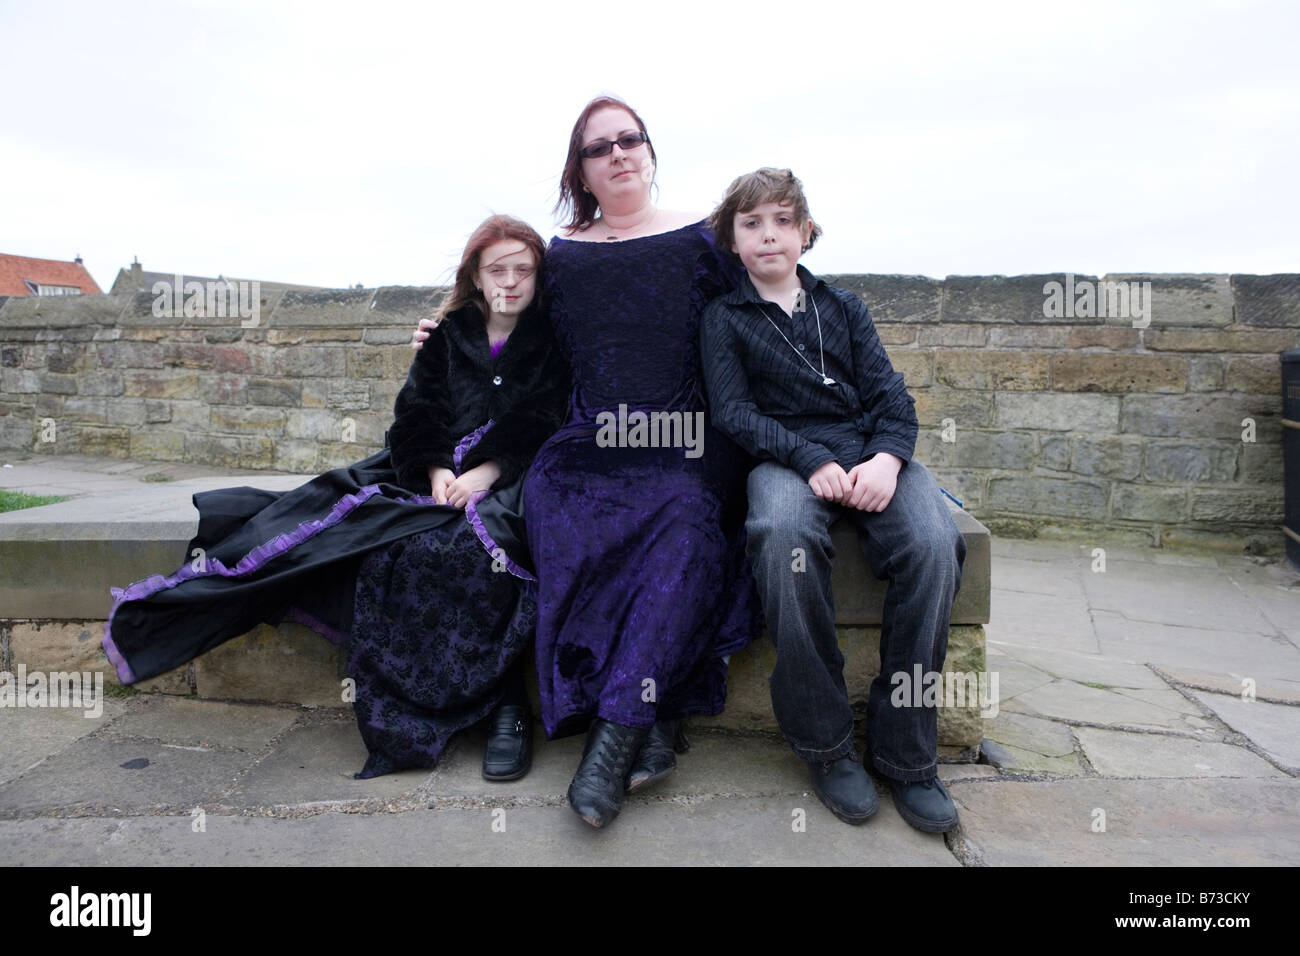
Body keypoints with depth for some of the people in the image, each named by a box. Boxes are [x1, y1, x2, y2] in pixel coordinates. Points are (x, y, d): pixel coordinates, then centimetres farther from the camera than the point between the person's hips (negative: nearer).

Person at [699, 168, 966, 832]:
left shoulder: (843, 306, 22)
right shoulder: (724, 317, 15)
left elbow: (889, 395, 11)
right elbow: (732, 411, 1)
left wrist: (886, 458, -12)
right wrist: (812, 461, -16)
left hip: (870, 450, 3)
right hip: (784, 455, -2)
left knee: (932, 542, -29)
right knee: (784, 536, -38)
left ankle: (904, 752, -15)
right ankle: (824, 744, -22)